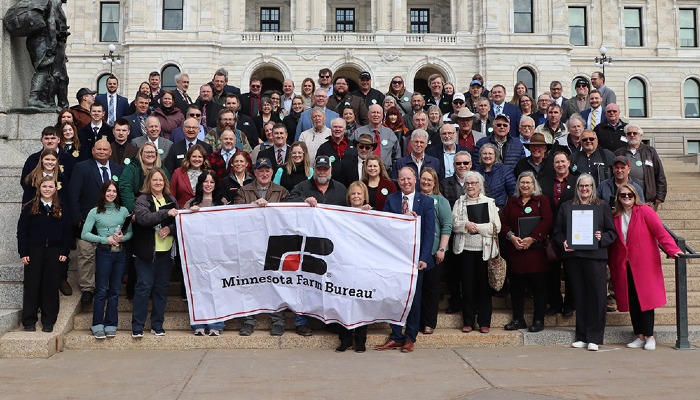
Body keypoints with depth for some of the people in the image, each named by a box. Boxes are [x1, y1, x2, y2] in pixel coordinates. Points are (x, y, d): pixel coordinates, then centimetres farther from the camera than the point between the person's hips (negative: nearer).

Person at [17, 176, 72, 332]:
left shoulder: (61, 209, 6)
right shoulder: (30, 208, 1)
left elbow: (67, 232, 7)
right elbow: (21, 230, -1)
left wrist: (65, 252, -1)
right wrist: (23, 253, -7)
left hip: (54, 252, 1)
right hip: (34, 252, -1)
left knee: (51, 287, 4)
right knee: (32, 286, 3)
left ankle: (49, 321, 13)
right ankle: (29, 321, 12)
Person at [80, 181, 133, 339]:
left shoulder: (123, 211, 8)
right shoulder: (95, 212, 1)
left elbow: (130, 232, 9)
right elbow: (84, 234, -6)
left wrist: (122, 237, -12)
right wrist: (105, 239, -14)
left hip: (120, 253, 3)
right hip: (103, 253, -3)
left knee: (114, 290, 8)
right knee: (101, 290, -1)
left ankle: (111, 325, 15)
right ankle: (98, 326, 6)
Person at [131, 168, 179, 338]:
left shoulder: (171, 200, 11)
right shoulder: (143, 200, -2)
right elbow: (143, 218, -21)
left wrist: (170, 229, -11)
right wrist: (166, 213, -28)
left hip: (166, 250, 4)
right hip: (146, 250, -4)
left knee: (162, 287, 8)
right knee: (144, 286, -3)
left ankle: (157, 324, 18)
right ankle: (137, 326, 5)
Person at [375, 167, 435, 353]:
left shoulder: (426, 201, 1)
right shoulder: (390, 200, 6)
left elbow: (429, 232, -4)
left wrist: (424, 258, -11)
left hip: (416, 257, -1)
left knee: (414, 297, 7)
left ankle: (410, 338, 19)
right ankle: (396, 337, 17)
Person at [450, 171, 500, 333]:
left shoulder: (489, 202, 6)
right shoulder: (459, 202, 10)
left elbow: (496, 227, -2)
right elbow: (453, 223, 2)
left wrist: (478, 227, -11)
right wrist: (465, 225, -15)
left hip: (484, 250, -1)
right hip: (465, 249, 1)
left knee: (484, 286, 2)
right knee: (467, 285, 4)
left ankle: (484, 322, 10)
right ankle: (468, 321, 13)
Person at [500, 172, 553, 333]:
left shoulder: (542, 200, 5)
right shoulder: (511, 202, 16)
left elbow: (547, 221, -7)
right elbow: (503, 222, 8)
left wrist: (531, 238, -15)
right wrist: (512, 237, -9)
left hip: (535, 249, -3)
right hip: (514, 250, 3)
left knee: (538, 286, 0)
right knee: (516, 286, 6)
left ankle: (538, 320, 8)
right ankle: (518, 319, 15)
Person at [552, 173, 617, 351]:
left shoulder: (602, 206, 11)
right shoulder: (566, 207, 15)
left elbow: (612, 232, 9)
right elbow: (557, 232, 12)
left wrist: (602, 238, -11)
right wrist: (563, 242, -7)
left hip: (595, 256, -1)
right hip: (573, 256, 2)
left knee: (597, 295, -5)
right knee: (579, 296, 5)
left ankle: (594, 337, 2)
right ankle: (581, 336, 13)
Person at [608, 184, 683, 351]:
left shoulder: (644, 211, -4)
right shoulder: (615, 216, 8)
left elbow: (660, 231, -12)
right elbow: (612, 242, 11)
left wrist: (672, 249, -23)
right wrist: (612, 266, 8)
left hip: (644, 265, -4)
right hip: (624, 267, 4)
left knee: (645, 299, -3)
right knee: (631, 302, 6)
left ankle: (649, 337, 8)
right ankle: (640, 337, 15)